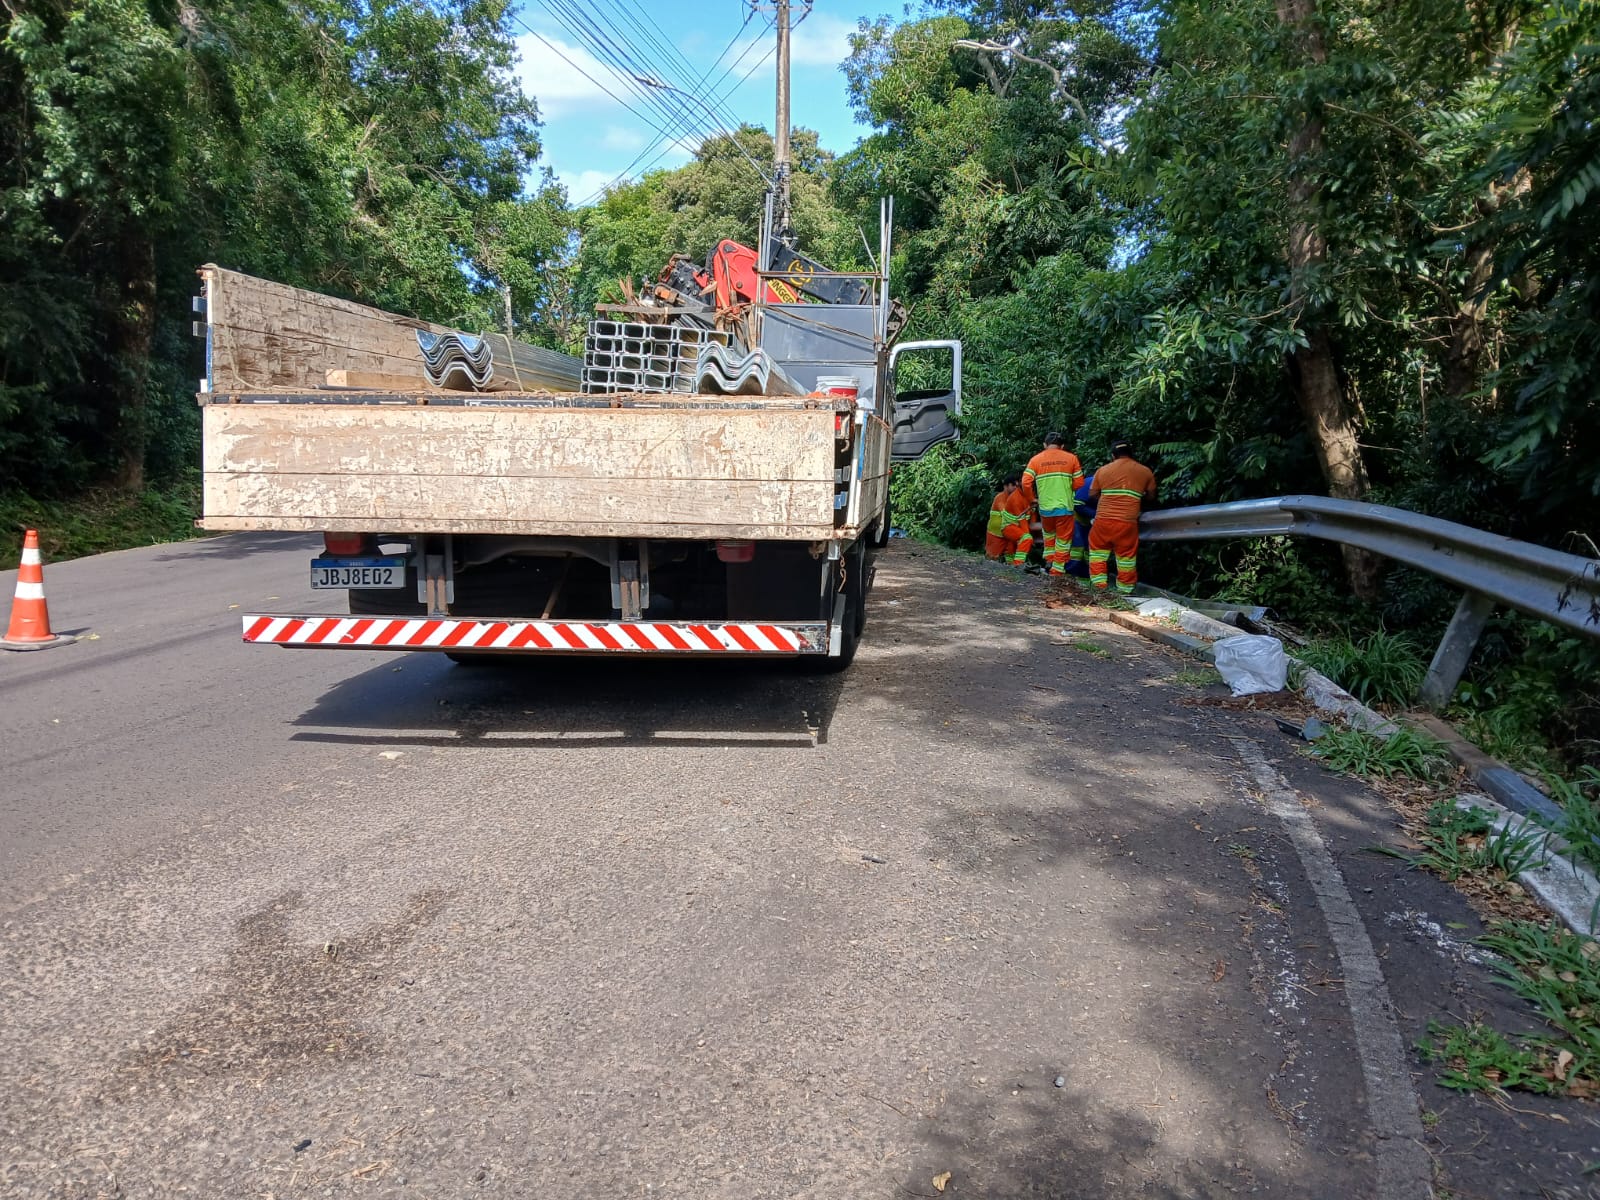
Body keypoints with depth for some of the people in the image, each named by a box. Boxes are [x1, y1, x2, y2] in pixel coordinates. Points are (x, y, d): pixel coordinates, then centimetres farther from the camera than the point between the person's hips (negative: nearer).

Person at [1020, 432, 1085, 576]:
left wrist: (1031, 499, 8)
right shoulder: (1071, 458, 0)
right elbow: (1079, 483, 0)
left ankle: (1049, 559, 26)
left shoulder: (1035, 459, 0)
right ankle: (1057, 569, 11)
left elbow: (1026, 483, -7)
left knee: (1049, 533, 29)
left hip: (1045, 507, 2)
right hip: (1065, 507, -2)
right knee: (1063, 540, 9)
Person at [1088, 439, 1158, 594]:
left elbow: (1092, 495, 12)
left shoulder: (1103, 470, 6)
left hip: (1103, 519, 1)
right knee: (1126, 555, 10)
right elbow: (1151, 497, 14)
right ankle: (1125, 589, 14)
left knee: (1098, 550, 17)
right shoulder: (1145, 471, 6)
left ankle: (1099, 584, 11)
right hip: (1127, 522, 0)